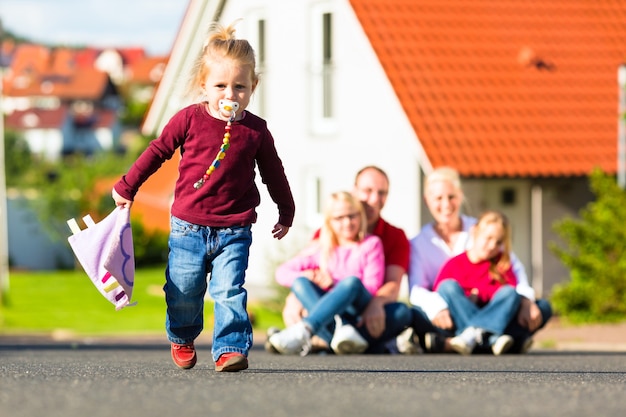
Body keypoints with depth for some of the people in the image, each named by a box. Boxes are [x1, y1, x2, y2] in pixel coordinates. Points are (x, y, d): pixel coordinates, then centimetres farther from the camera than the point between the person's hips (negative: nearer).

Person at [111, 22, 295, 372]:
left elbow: (274, 173, 13)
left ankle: (231, 348, -10)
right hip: (188, 227, 0)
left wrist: (286, 212, 22)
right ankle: (182, 338, 35)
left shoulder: (256, 131, -1)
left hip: (234, 231, 0)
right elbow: (157, 152, 6)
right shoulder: (189, 120, -5)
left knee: (229, 291, -13)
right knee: (183, 292, 9)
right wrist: (126, 188, 12)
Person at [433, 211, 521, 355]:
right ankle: (491, 338, -45)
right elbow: (439, 290, -4)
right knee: (448, 285, -25)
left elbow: (510, 289, -2)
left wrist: (479, 294, -10)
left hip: (489, 316, 1)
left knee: (510, 292, -22)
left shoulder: (501, 263, 12)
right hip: (459, 320, -1)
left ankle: (472, 334, -49)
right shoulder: (455, 264, 4)